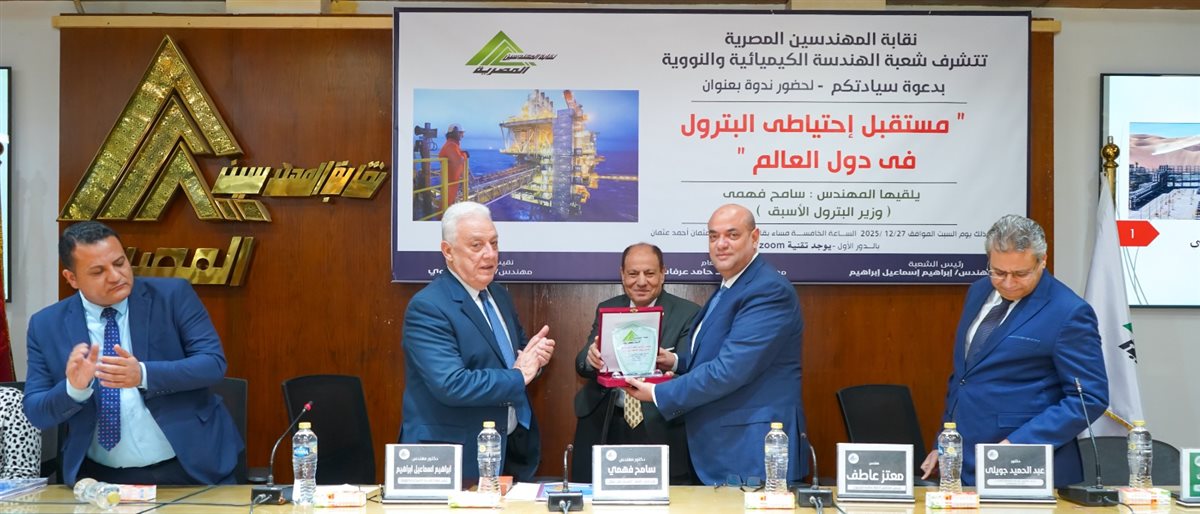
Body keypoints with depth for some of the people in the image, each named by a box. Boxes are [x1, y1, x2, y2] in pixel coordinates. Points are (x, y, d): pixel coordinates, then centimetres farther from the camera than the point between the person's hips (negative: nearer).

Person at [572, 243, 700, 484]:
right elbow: (581, 364, 4)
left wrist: (673, 363, -33)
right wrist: (591, 357, -20)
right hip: (604, 426, 3)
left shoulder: (687, 314, -1)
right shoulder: (606, 309, 11)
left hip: (661, 430, -3)